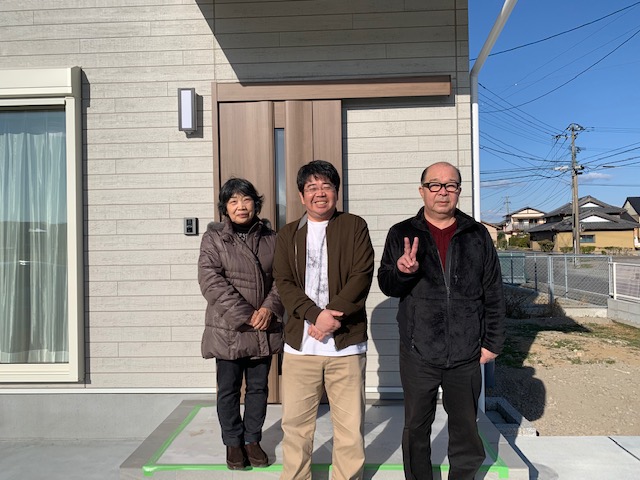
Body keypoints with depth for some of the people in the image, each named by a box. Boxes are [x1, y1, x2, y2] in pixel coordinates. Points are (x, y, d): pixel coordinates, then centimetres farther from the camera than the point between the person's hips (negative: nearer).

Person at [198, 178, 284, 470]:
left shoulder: (270, 237, 6)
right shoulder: (213, 237, -4)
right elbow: (211, 281, -13)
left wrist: (269, 308, -14)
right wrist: (246, 315, -18)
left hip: (264, 330, 3)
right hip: (228, 328, -2)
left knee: (258, 387, 13)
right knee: (228, 389, 9)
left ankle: (252, 439, 30)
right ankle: (233, 443, 28)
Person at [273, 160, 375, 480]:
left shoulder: (355, 227, 6)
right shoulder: (287, 235, 13)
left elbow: (361, 276, -4)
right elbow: (284, 283, 2)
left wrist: (333, 315, -15)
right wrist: (316, 314, -14)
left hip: (346, 342, -2)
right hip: (299, 344, 2)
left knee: (350, 425, 5)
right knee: (295, 423, 10)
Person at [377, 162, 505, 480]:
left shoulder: (477, 235, 5)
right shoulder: (402, 234, 2)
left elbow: (493, 295, 8)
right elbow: (386, 285, -3)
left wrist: (492, 342, 5)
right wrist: (402, 271, -24)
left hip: (466, 355, 1)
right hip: (418, 352, -1)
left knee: (465, 429, 14)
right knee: (416, 429, 12)